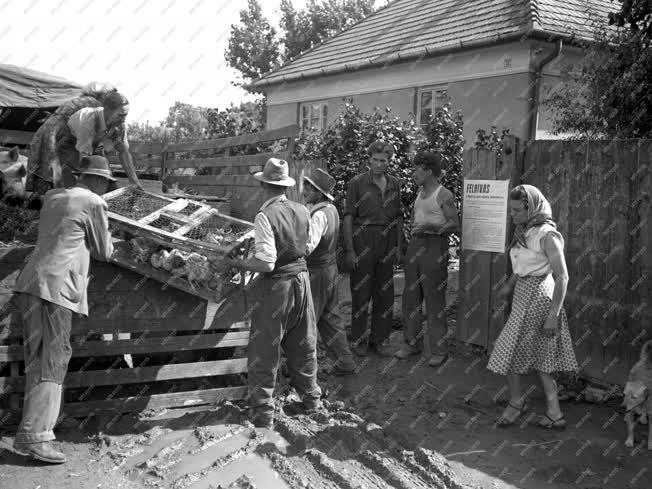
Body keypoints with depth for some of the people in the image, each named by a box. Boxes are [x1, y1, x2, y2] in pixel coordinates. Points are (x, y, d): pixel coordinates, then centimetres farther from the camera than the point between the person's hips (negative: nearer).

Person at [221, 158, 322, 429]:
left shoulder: (265, 216, -20)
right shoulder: (302, 211, -1)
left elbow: (266, 263, -24)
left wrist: (236, 263, -11)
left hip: (276, 286, -6)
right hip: (301, 277, 6)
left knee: (264, 352, 7)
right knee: (303, 344, 22)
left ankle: (262, 413, 15)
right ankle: (311, 398, 37)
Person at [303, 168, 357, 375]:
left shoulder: (319, 215, -22)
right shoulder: (331, 209, 7)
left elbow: (307, 247, -33)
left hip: (317, 272, -9)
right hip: (330, 267, 9)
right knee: (331, 318, 17)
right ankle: (344, 362, 25)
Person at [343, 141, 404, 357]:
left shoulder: (394, 184, 8)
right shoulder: (357, 183, -5)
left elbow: (398, 217, 13)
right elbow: (348, 217, -7)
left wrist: (399, 247, 8)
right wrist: (349, 250, -12)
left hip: (387, 243, 4)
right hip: (363, 242, -4)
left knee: (385, 294, 9)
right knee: (361, 293, 2)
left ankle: (380, 339, 21)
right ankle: (358, 341, 15)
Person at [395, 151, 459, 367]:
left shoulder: (444, 195, -8)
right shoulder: (420, 193, 17)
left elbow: (455, 224, -12)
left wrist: (430, 226, -22)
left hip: (435, 246, -8)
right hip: (415, 244, 8)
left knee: (434, 299, -4)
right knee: (410, 296, 10)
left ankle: (438, 350, 3)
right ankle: (412, 342, 21)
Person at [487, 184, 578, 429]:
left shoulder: (547, 235, -18)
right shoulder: (523, 232, 7)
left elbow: (562, 277, -19)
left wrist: (553, 314, -21)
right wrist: (509, 285, 3)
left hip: (538, 298, -9)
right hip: (523, 295, 9)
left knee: (510, 352, 0)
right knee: (539, 356, 12)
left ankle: (516, 401, 21)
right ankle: (554, 413, 19)